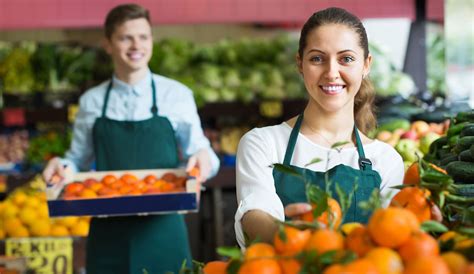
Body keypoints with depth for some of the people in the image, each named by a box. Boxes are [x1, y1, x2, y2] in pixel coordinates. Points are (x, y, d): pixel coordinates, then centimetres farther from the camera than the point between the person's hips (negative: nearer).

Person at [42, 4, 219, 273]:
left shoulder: (177, 95, 2)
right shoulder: (92, 101, 8)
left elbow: (197, 150, 7)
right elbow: (79, 162, 15)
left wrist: (203, 158, -14)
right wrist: (62, 165, -6)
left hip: (162, 231, -1)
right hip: (108, 233, 1)